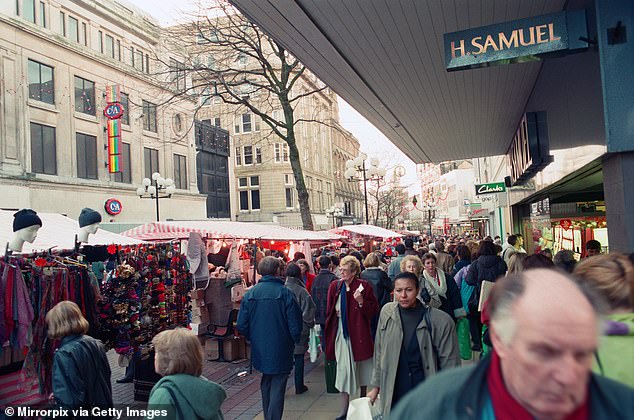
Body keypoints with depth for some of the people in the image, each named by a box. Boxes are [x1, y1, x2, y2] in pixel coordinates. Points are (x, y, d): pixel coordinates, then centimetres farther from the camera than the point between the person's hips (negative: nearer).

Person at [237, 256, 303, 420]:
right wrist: (294, 341, 6)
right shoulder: (285, 293, -15)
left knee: (266, 384, 23)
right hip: (281, 350, -4)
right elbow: (296, 324, -13)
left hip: (260, 350, 4)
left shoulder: (250, 293, -5)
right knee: (277, 387, 6)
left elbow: (242, 325, -3)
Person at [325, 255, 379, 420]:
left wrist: (362, 302, -21)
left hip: (359, 332, -1)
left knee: (361, 365, 15)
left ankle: (363, 398, 38)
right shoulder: (334, 286, 3)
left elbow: (374, 309, -5)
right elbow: (329, 310, 15)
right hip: (341, 333, 2)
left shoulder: (364, 286, -7)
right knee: (344, 368, 0)